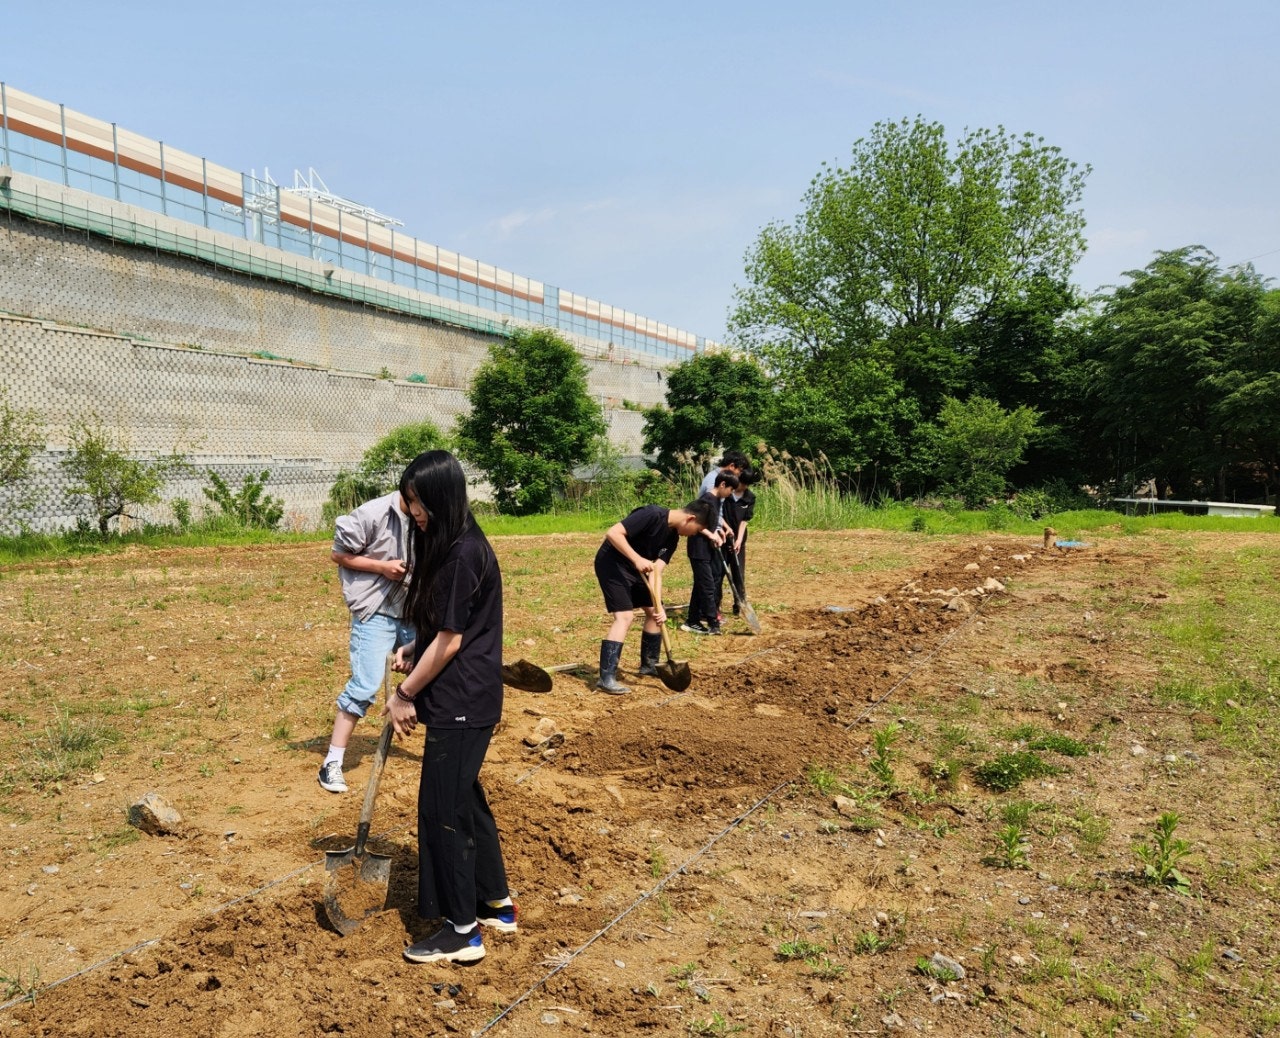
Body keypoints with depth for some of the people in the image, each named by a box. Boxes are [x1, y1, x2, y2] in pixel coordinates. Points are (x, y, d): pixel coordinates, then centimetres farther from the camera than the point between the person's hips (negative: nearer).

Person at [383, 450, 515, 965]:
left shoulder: (463, 554, -20)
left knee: (442, 809, 0)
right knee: (466, 801, 18)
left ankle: (462, 931, 13)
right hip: (463, 700, 10)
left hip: (461, 704, -10)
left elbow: (450, 640, -18)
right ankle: (496, 904, 32)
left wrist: (405, 695, -9)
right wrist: (414, 649, 4)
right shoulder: (449, 548, 9)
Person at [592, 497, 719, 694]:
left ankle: (649, 664, 30)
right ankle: (606, 678, -19)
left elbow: (657, 571, -4)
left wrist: (658, 606, -16)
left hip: (634, 568, 9)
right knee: (625, 615, -19)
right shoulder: (652, 515, -25)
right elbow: (613, 533, -30)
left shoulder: (672, 536, 1)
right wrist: (637, 559, -36)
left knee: (654, 611, 13)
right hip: (612, 563, -9)